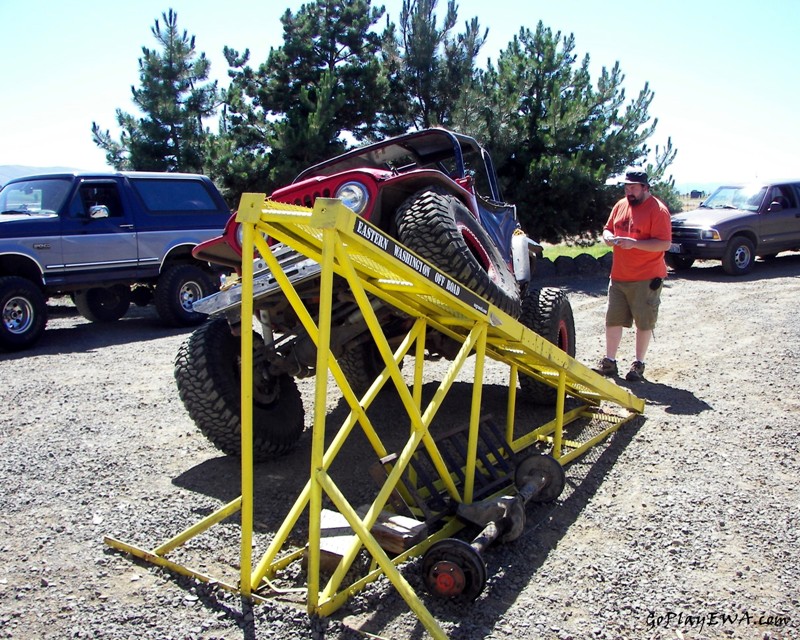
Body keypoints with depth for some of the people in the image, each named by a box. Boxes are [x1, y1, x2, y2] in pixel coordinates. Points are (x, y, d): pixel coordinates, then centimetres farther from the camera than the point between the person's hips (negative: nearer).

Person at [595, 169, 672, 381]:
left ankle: (639, 364, 17)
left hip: (646, 278, -6)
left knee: (644, 322, 5)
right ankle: (609, 362, 20)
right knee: (612, 320, 9)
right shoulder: (621, 206, 10)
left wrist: (634, 243, -25)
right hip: (618, 275, 6)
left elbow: (664, 244, -17)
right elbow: (608, 228, 20)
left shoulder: (657, 210, -11)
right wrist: (608, 237, -4)